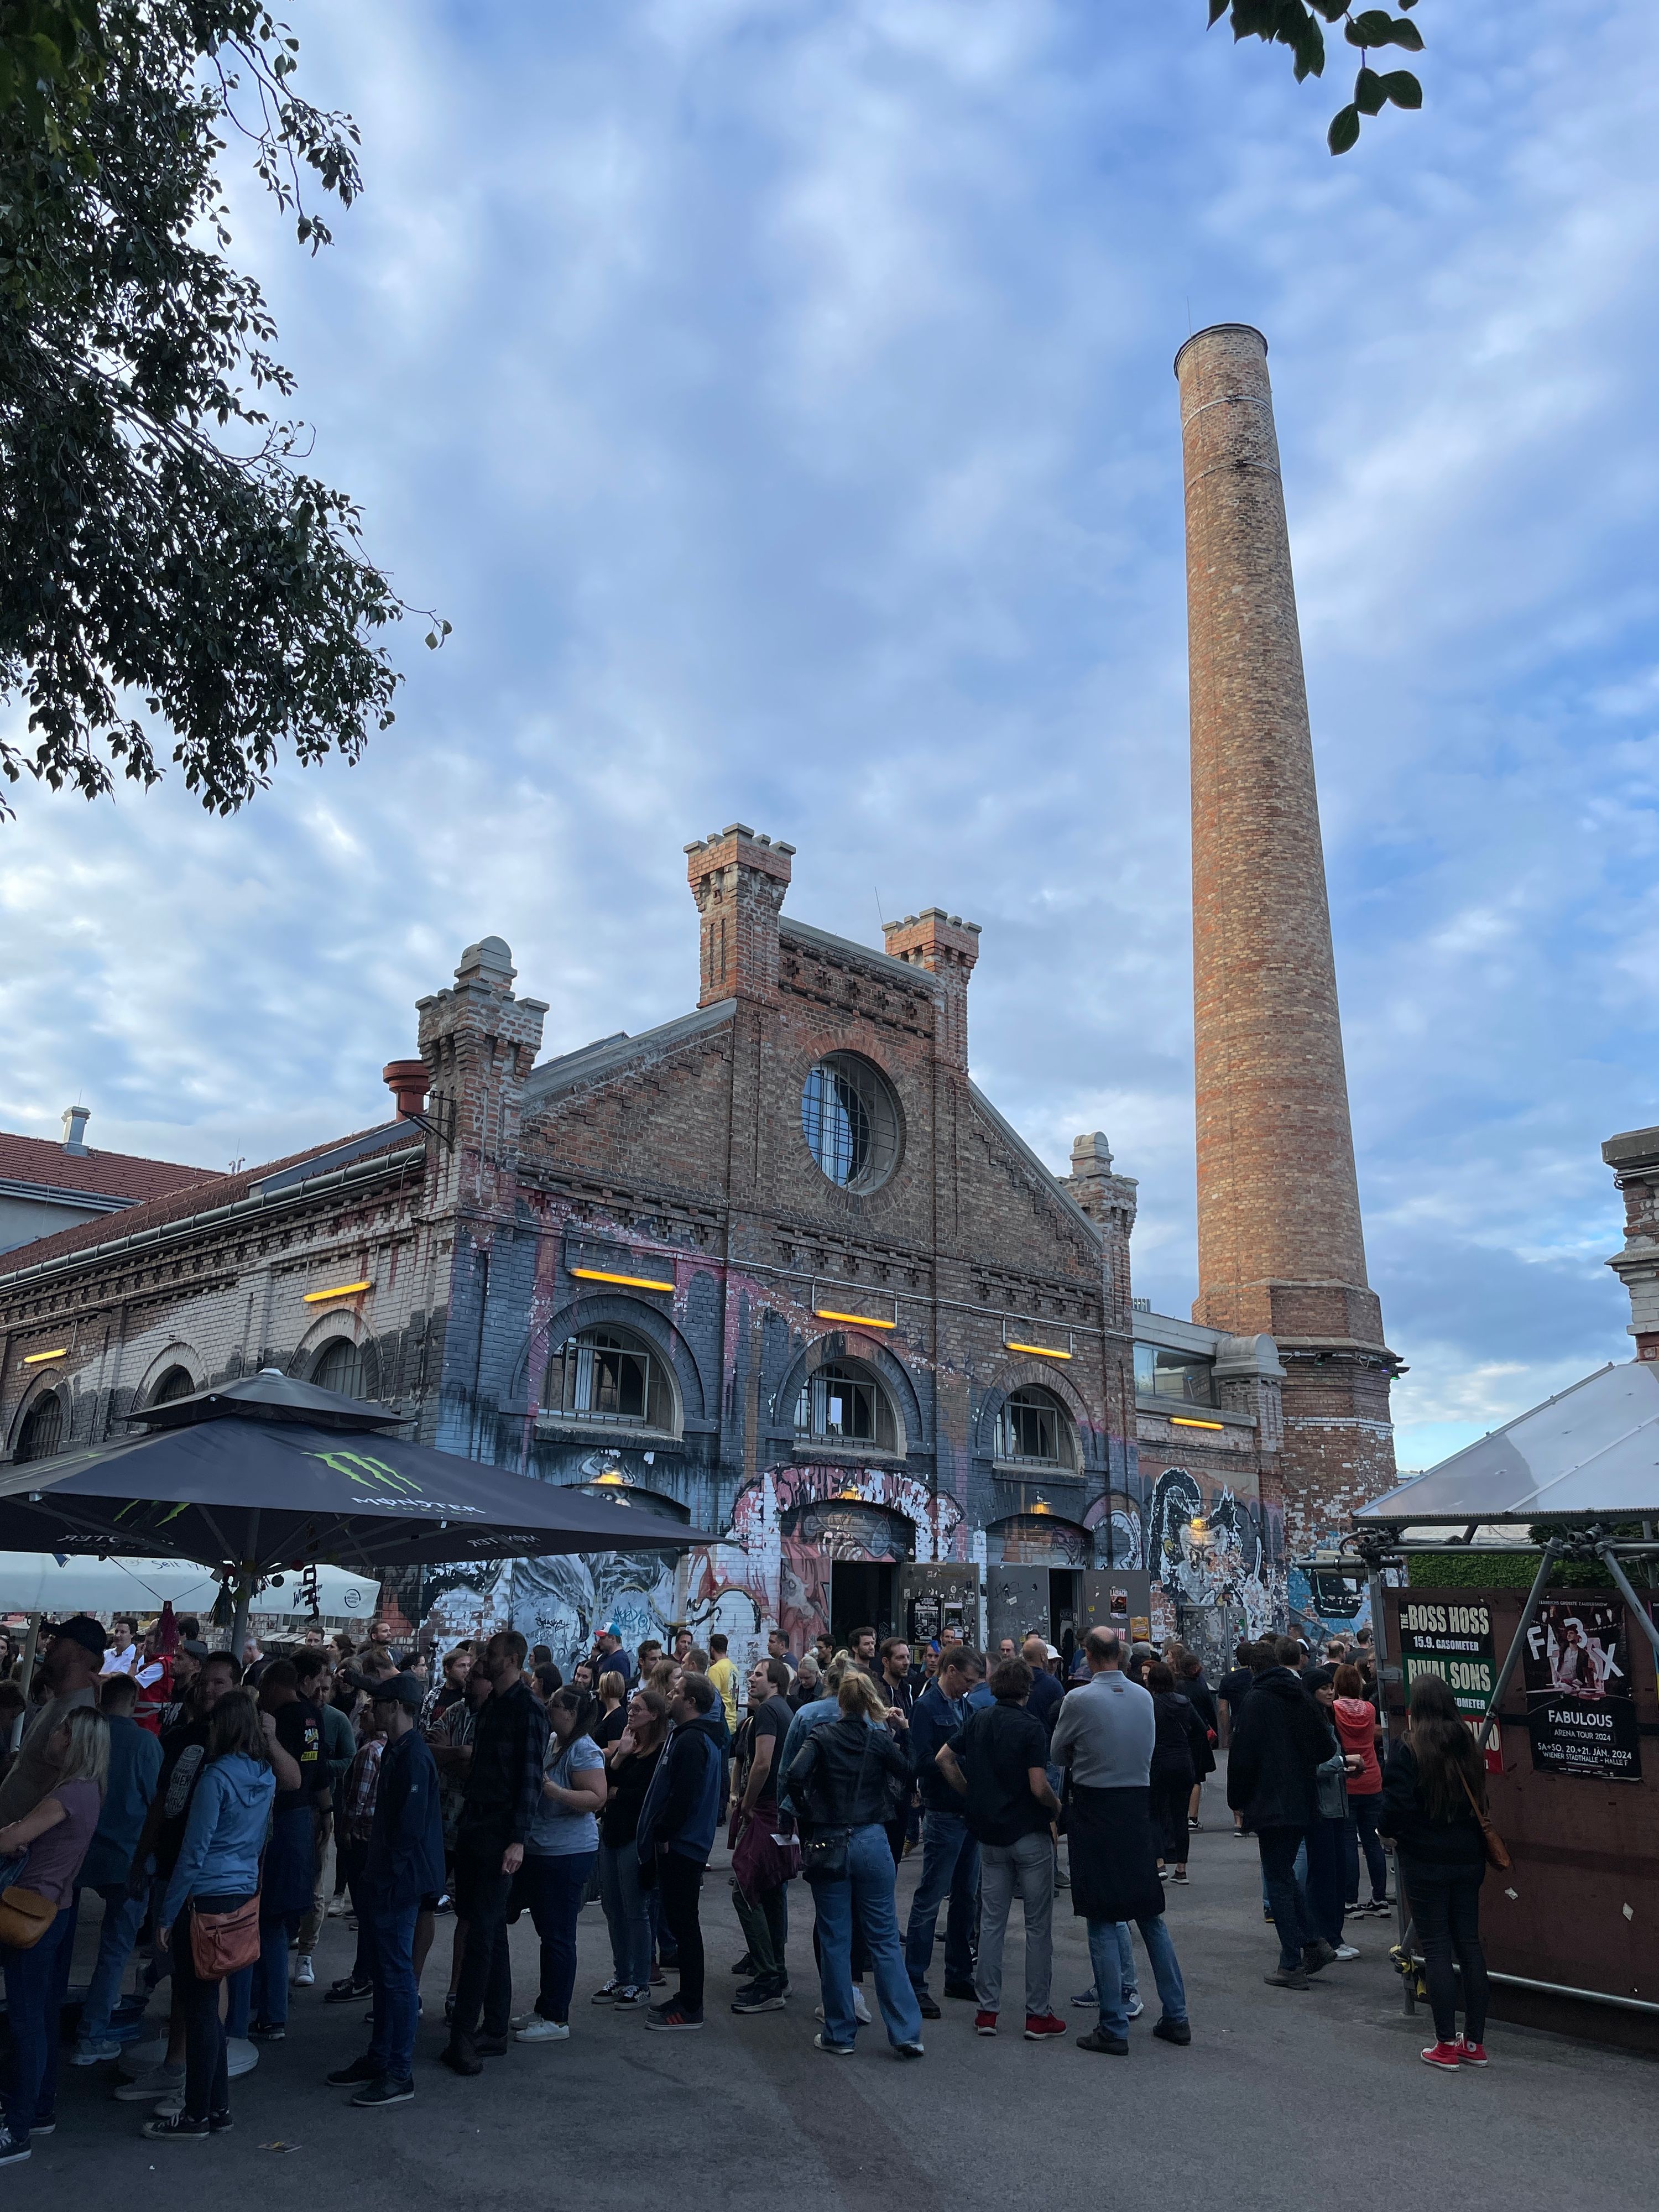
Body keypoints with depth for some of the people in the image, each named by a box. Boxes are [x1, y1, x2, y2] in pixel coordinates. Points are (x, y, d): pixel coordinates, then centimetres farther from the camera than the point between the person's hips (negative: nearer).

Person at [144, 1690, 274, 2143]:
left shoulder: (217, 1776, -17)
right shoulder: (266, 1777, 5)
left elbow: (193, 1852, -16)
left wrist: (166, 1915, -9)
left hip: (206, 1900, -7)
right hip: (243, 1893, 8)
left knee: (199, 2008, 4)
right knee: (207, 2005, 17)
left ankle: (199, 2114, 13)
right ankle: (217, 2106, 24)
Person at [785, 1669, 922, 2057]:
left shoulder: (822, 1737, -5)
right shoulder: (881, 1739, -3)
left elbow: (795, 1777, -18)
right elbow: (909, 1776, 7)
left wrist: (809, 1816, -6)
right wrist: (900, 1735, 12)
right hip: (872, 1842, 1)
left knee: (835, 1941, 9)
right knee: (884, 1939, 9)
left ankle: (840, 2034, 16)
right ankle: (906, 2032, 8)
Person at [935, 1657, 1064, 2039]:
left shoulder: (978, 1721, 3)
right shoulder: (1031, 1727, -15)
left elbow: (944, 1758, 8)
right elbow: (1039, 1787, -20)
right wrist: (1058, 1809, -1)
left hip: (990, 1835, 5)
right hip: (1030, 1835, -5)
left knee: (991, 1922, 12)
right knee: (1038, 1926, 5)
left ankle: (987, 2011, 14)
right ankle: (1038, 2015, 9)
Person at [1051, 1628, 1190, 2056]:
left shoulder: (1079, 1700, -15)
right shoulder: (1144, 1697, 0)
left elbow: (1058, 1755, 0)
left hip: (1094, 1810, -5)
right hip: (1139, 1806, 5)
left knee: (1102, 1923, 2)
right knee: (1151, 1916, 16)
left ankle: (1114, 2028, 6)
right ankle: (1175, 2017, 21)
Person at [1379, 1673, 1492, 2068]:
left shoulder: (1408, 1750, -14)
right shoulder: (1466, 1746, 3)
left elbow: (1395, 1807, -16)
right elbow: (1480, 1801, 14)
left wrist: (1388, 1829, 4)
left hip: (1425, 1861, -6)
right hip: (1469, 1858, 6)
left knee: (1436, 1947, 2)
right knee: (1469, 1944, 12)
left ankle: (1446, 2044, 7)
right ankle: (1475, 2042, 19)